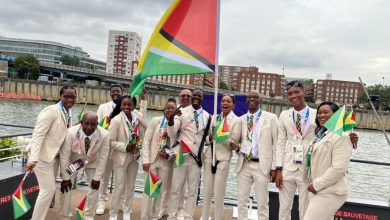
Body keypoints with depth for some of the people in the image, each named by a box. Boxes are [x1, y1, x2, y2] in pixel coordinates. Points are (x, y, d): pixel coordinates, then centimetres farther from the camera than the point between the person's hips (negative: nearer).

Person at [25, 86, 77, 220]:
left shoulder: (68, 113, 5)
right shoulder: (51, 110, -19)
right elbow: (37, 135, -25)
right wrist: (33, 159, -32)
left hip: (54, 156, 8)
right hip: (43, 156, -8)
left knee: (50, 189, 16)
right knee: (48, 190, -6)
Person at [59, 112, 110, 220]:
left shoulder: (104, 135, -32)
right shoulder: (71, 132, -34)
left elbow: (103, 157, -21)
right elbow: (64, 156, -24)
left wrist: (97, 177, -17)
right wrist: (65, 178, -19)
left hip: (92, 162, 1)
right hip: (73, 161, -1)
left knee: (95, 187, -1)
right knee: (66, 186, -6)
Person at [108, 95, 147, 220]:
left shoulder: (136, 119, -2)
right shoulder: (116, 120, -15)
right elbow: (110, 141, -15)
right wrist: (125, 146, -23)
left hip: (134, 156, 5)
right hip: (121, 158, -5)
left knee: (131, 186, 15)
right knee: (119, 187, 1)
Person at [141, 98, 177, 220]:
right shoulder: (155, 120, -3)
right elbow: (146, 141, -6)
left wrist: (169, 155, -11)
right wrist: (145, 159, -12)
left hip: (166, 162, 2)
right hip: (152, 160, -2)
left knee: (161, 190, 11)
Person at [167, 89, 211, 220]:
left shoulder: (207, 116, 7)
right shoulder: (182, 112, -3)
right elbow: (171, 134, -10)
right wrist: (171, 118, -27)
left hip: (197, 157, 3)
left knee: (193, 191, 9)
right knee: (175, 189, 5)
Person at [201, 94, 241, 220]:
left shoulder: (236, 121, -2)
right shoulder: (215, 118, 11)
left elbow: (233, 142, -9)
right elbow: (207, 137, 7)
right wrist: (210, 136, -15)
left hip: (223, 158, -4)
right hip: (210, 157, 4)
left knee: (219, 193, 4)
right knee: (206, 192, 11)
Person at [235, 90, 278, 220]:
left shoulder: (271, 118, 0)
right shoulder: (241, 119, 10)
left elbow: (276, 143, -2)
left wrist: (274, 167, -6)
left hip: (262, 166, -3)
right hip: (243, 165, 4)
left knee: (262, 203, 5)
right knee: (241, 201, 11)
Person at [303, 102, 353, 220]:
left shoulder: (341, 136, -15)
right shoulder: (321, 134, 12)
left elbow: (339, 168, -23)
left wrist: (317, 184, -17)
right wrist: (314, 184, 6)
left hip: (330, 192, -8)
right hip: (317, 189, 8)